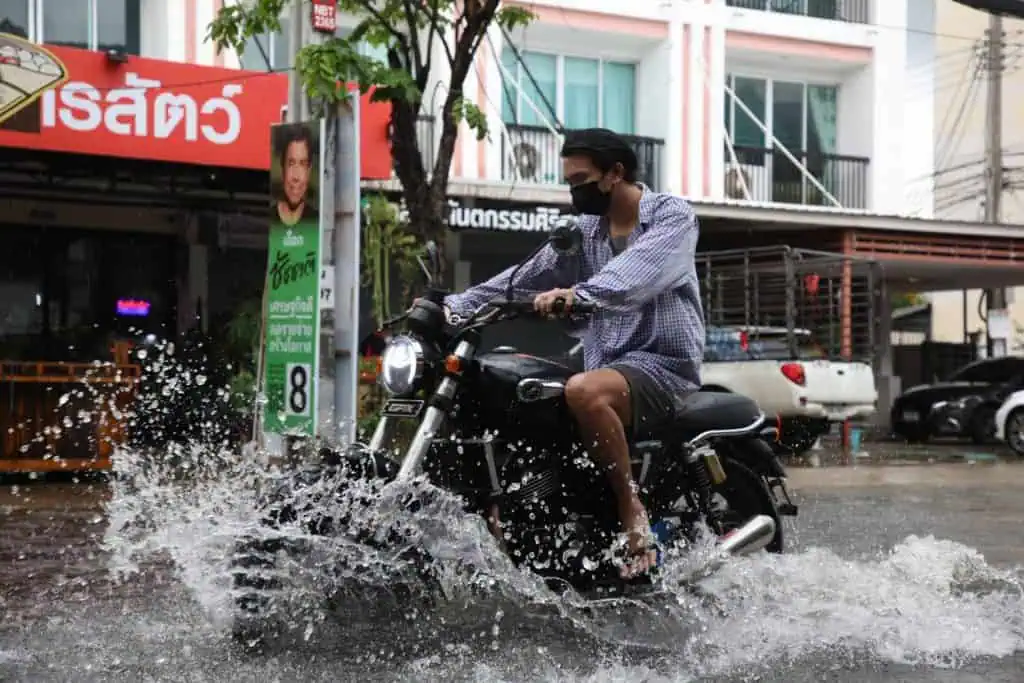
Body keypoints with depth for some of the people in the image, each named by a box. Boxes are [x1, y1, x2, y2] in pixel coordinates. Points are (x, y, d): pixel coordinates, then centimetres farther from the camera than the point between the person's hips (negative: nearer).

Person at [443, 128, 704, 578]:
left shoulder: (673, 216, -4)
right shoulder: (584, 230, 16)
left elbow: (639, 271, -26)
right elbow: (525, 277, 6)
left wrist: (580, 293, -44)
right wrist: (454, 306, -7)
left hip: (664, 362, -7)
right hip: (609, 367, 8)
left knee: (583, 391, -36)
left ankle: (632, 508, -22)